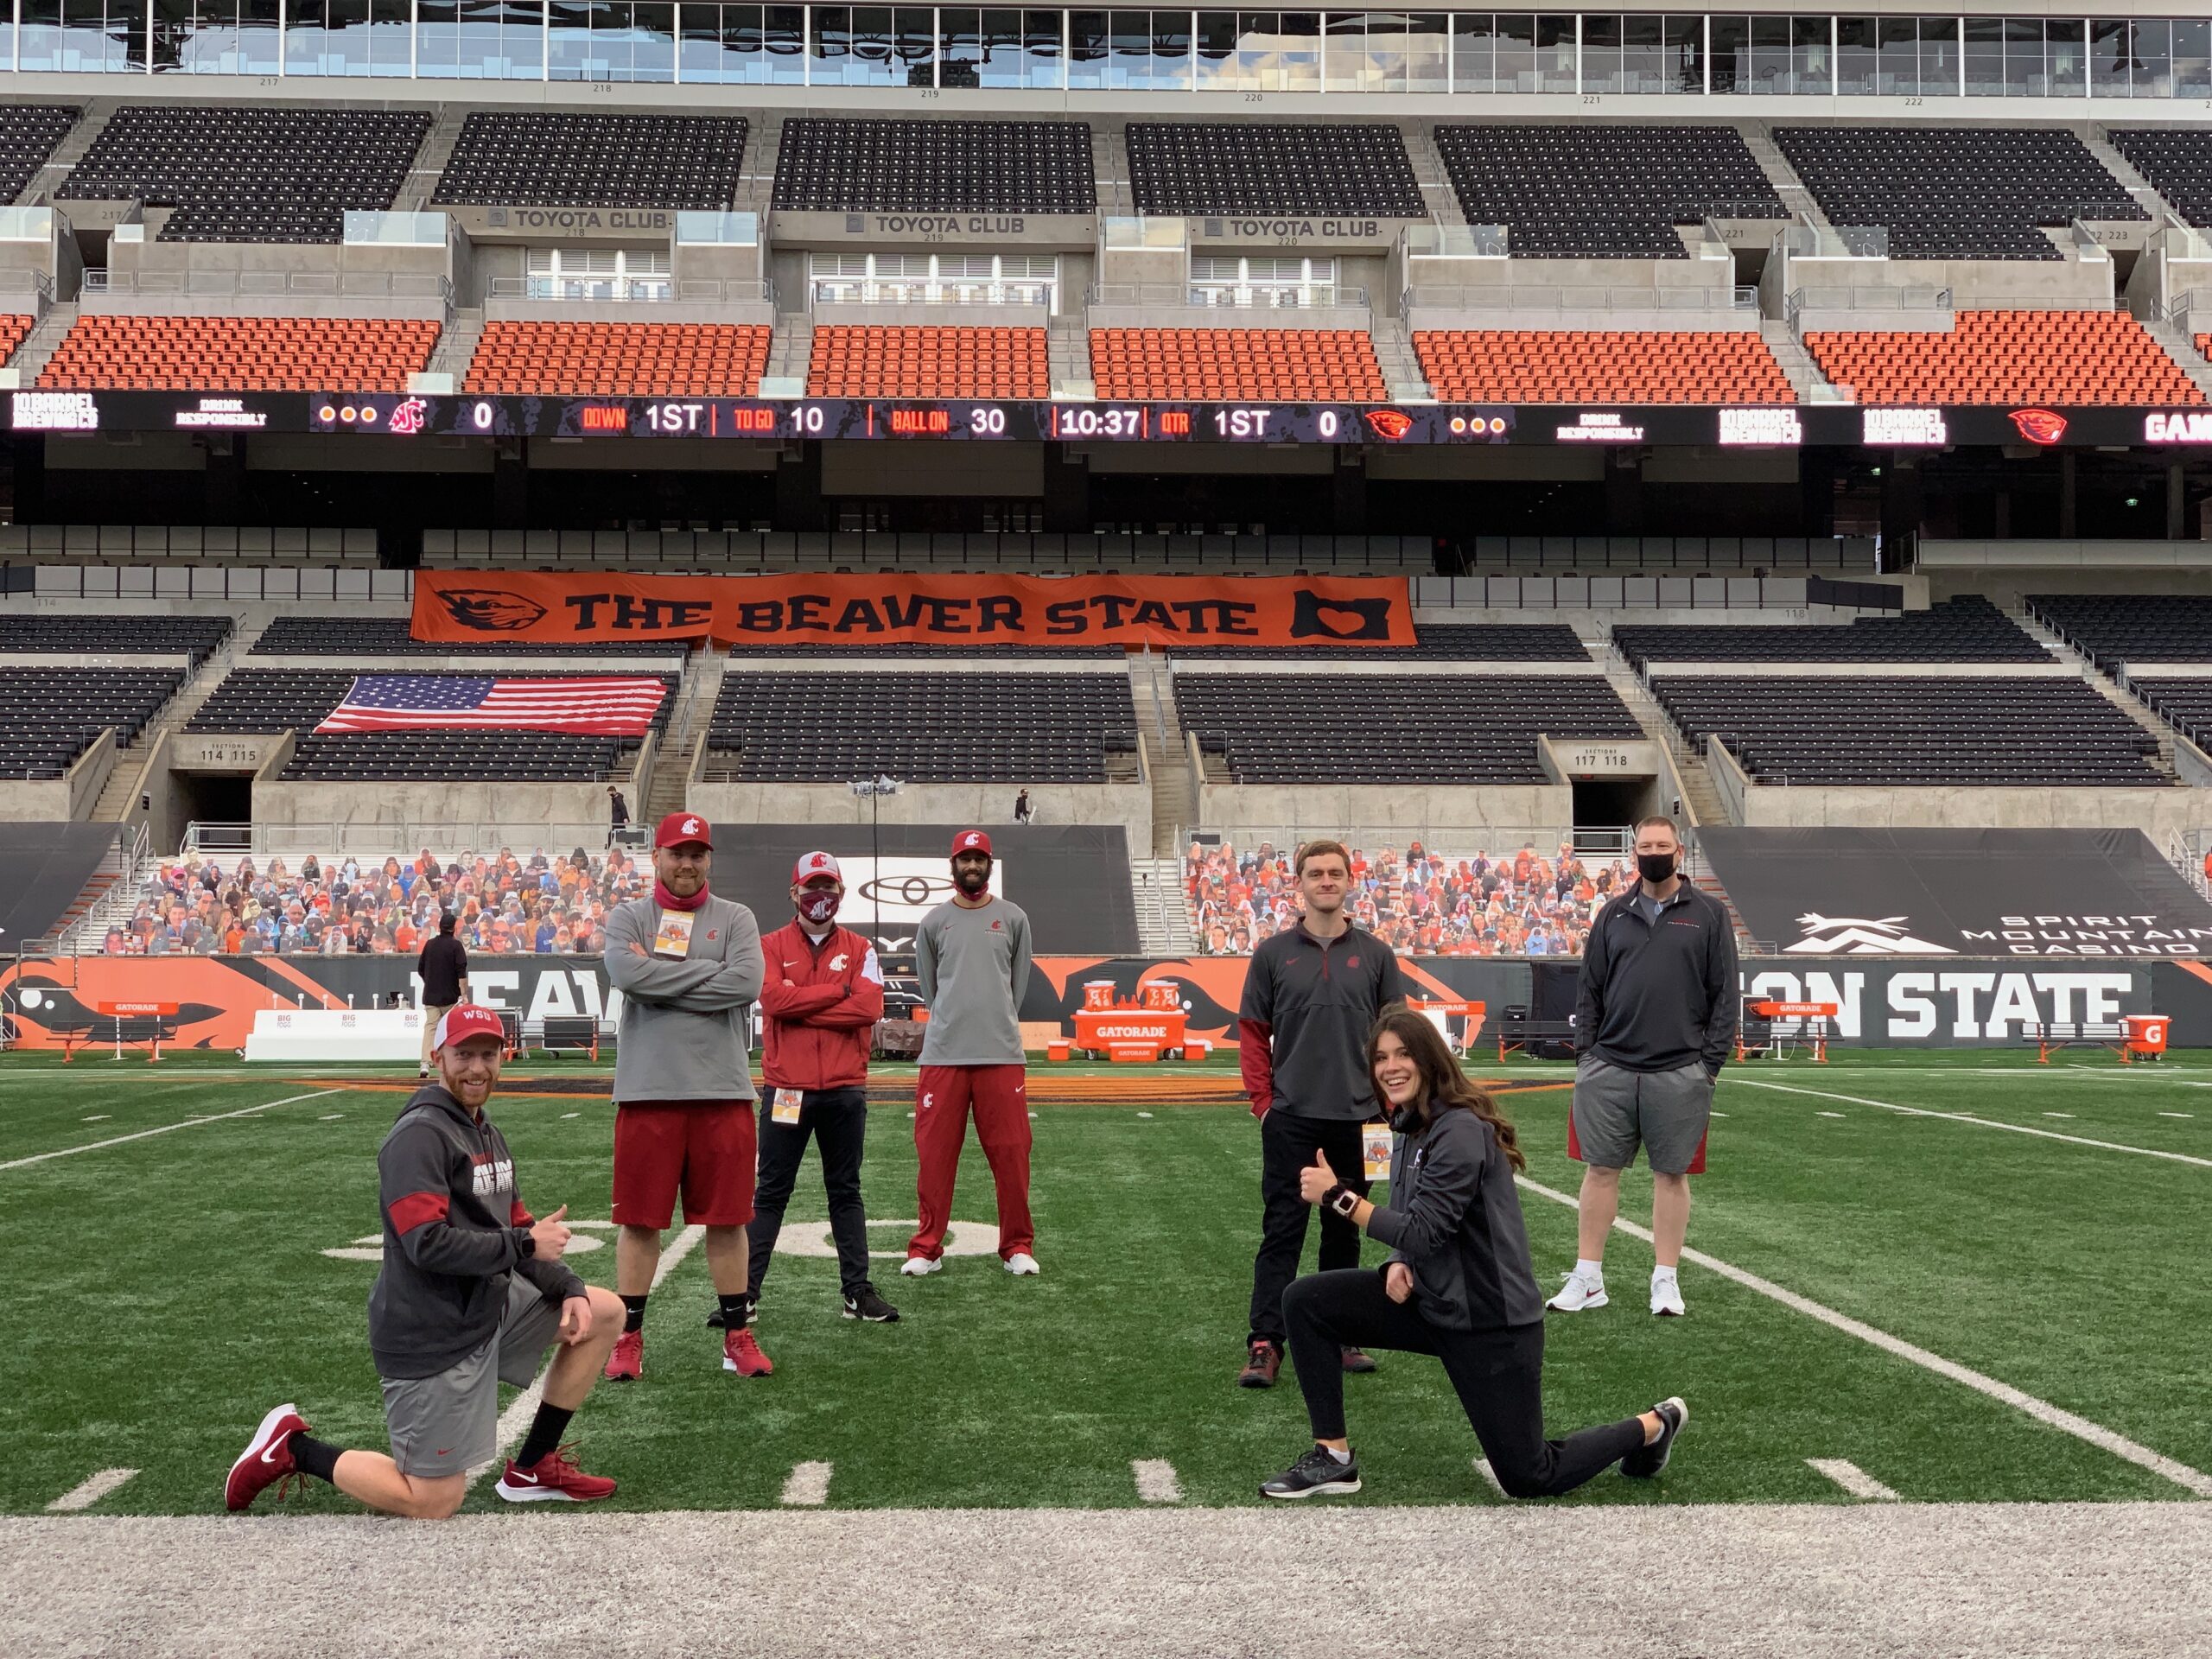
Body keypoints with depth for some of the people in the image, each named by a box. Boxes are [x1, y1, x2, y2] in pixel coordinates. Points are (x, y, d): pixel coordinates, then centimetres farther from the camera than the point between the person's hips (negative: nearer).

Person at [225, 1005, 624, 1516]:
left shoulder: (487, 1135, 14)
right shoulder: (420, 1136, -18)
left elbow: (516, 1228, 12)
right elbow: (428, 1244, -27)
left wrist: (568, 1289, -3)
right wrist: (523, 1245, -20)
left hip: (489, 1305, 9)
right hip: (431, 1335, -9)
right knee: (434, 1504, -4)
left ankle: (532, 1469, 14)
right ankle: (292, 1447, 13)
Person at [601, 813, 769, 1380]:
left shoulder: (736, 920, 8)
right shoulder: (628, 918, 7)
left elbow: (746, 983, -10)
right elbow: (626, 973, -14)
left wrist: (662, 982, -9)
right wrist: (708, 972, -9)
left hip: (723, 1092, 1)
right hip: (646, 1091, 0)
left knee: (727, 1217, 5)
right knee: (640, 1217, 4)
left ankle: (737, 1336, 15)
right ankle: (628, 1337, 13)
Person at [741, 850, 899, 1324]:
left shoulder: (859, 949, 7)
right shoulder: (771, 946, 4)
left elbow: (869, 1007, -9)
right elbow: (774, 999, -14)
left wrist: (800, 1007, -11)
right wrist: (838, 990, -10)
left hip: (845, 1089, 1)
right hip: (787, 1088, -1)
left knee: (846, 1192, 9)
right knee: (770, 1193, 3)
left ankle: (857, 1292, 13)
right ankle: (746, 1292, 6)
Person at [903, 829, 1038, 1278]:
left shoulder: (1013, 919, 8)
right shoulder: (933, 923, 8)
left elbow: (1018, 985, 14)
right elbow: (928, 988, 15)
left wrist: (997, 1029, 12)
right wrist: (954, 1027, 12)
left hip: (1002, 1055, 0)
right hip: (942, 1055, 0)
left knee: (1011, 1153, 0)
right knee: (934, 1153, 1)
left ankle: (1018, 1245, 10)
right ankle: (926, 1248, 7)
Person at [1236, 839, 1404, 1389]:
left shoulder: (1375, 955, 6)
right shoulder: (1273, 953, 3)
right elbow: (1252, 1033, 4)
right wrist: (1262, 1101, -3)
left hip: (1355, 1118, 2)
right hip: (1290, 1118, -2)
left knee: (1344, 1231, 11)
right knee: (1281, 1231, -4)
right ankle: (1264, 1345, -4)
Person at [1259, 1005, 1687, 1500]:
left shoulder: (1461, 1131, -21)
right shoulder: (1411, 1126, 7)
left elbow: (1424, 1232, -24)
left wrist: (1338, 1196, -26)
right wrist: (1400, 1263, -6)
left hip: (1489, 1322, -8)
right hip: (1429, 1302, 8)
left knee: (1529, 1479, 1)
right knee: (1304, 1301, -8)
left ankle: (1654, 1425, 25)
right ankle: (1333, 1459, -1)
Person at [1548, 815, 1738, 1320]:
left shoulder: (1708, 914, 3)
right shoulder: (1613, 914, 10)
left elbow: (1725, 994, 1)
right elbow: (1590, 989, 12)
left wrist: (1711, 1062, -5)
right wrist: (1585, 1051, 3)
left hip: (1679, 1072, -2)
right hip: (1609, 1069, 2)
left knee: (1672, 1173, 4)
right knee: (1600, 1169, 4)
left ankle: (1665, 1279, 13)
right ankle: (1588, 1279, 11)